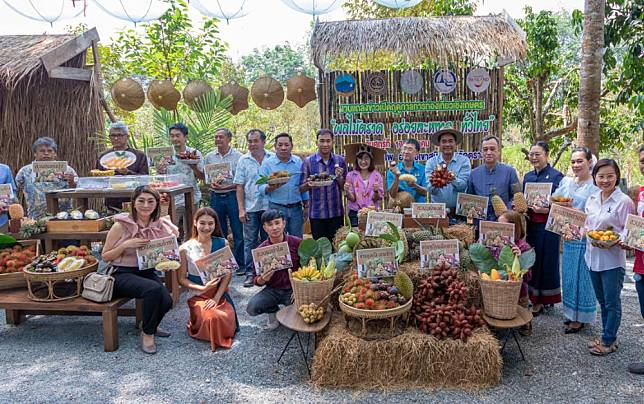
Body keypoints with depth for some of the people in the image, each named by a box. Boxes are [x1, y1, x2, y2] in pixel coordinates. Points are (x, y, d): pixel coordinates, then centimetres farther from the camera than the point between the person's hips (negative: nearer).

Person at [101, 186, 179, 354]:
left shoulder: (160, 225, 1)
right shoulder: (121, 225, -10)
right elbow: (105, 257, -5)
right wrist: (125, 245, -20)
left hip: (147, 271, 4)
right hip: (122, 274, -4)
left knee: (166, 301, -22)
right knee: (154, 289, -33)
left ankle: (151, 326, 16)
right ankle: (147, 334, -8)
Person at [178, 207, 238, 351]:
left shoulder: (223, 243, -2)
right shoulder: (185, 248, -6)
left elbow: (228, 274, -2)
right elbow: (182, 279, -2)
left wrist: (216, 297, -11)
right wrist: (203, 288, -16)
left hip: (220, 293, 2)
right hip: (198, 295, -2)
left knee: (227, 322, -20)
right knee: (211, 318, -27)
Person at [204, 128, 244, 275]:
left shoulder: (238, 156, -4)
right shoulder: (209, 157, 9)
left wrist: (228, 186, -18)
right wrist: (211, 183, -8)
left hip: (232, 195, -3)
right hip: (216, 197, 4)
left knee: (238, 231, 1)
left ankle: (240, 263, 13)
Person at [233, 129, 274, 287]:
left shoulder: (273, 158, 1)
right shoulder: (243, 160, 2)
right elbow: (239, 187, 1)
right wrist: (241, 209, -5)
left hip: (269, 206, 1)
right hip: (250, 208, 0)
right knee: (250, 241, 3)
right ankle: (249, 273, 10)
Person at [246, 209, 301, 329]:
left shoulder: (297, 243, -9)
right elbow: (256, 280, 0)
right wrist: (262, 279, -24)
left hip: (293, 289, -1)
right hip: (272, 290, 1)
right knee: (251, 308, -24)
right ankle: (274, 311, 12)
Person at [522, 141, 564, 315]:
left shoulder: (556, 176, -6)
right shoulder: (528, 176, 13)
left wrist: (547, 210, -23)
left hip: (548, 225, -6)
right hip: (530, 224, 6)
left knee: (547, 261, 2)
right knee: (532, 260, 9)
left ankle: (546, 299, 16)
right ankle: (535, 299, 21)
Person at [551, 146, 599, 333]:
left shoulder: (595, 186, -9)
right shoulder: (565, 181, 8)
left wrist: (572, 209, -22)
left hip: (585, 238, -6)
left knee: (582, 276, 3)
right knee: (568, 275, 14)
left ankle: (580, 317, 17)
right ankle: (571, 312, 29)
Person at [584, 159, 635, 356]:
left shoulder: (624, 201, -12)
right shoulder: (592, 199, 6)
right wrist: (585, 231, -4)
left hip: (612, 259, -6)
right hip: (593, 256, 6)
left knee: (612, 302, 5)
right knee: (602, 300, 17)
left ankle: (608, 341, 18)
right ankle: (607, 337, 31)